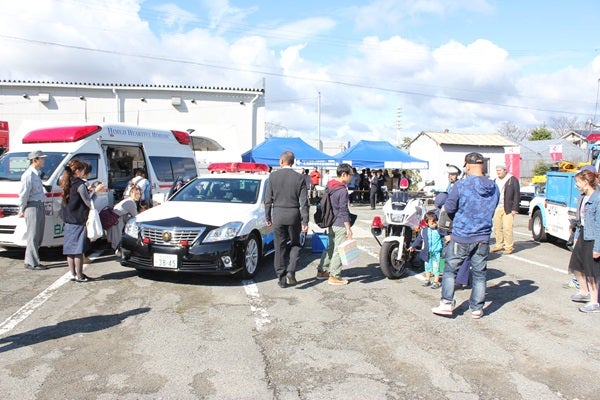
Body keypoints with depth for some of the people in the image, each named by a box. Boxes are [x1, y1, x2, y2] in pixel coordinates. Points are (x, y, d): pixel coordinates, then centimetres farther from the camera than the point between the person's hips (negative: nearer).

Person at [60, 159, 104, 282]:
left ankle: (73, 274, 19)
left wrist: (90, 190, 11)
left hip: (68, 221, 8)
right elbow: (89, 203, -13)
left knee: (70, 249, 11)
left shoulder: (68, 184, 10)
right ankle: (79, 275, 4)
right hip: (79, 222, -8)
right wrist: (95, 191, -3)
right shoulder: (80, 185, -14)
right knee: (78, 250, -2)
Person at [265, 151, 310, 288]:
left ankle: (281, 278, 13)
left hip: (278, 215, 1)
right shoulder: (299, 178, -4)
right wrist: (305, 221, -2)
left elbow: (268, 199, 0)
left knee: (279, 247, 9)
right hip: (294, 215, 0)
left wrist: (267, 217, 10)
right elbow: (304, 202, -5)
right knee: (295, 244, 16)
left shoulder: (273, 176, -2)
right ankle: (290, 272, -1)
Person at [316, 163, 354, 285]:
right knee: (339, 250, -1)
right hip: (340, 225, -9)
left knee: (330, 247, 19)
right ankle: (334, 276, 5)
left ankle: (321, 271, 26)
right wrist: (348, 228, -14)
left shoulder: (329, 186, 9)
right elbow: (343, 211, -19)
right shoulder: (342, 190, -18)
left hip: (331, 223, 9)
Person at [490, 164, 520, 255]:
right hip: (497, 208, 6)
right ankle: (499, 245, 21)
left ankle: (509, 247, 3)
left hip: (508, 209, -6)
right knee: (497, 228, 9)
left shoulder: (513, 180, -2)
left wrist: (514, 209, -10)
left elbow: (517, 195, -5)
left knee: (507, 228, -7)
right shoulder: (496, 181, 15)